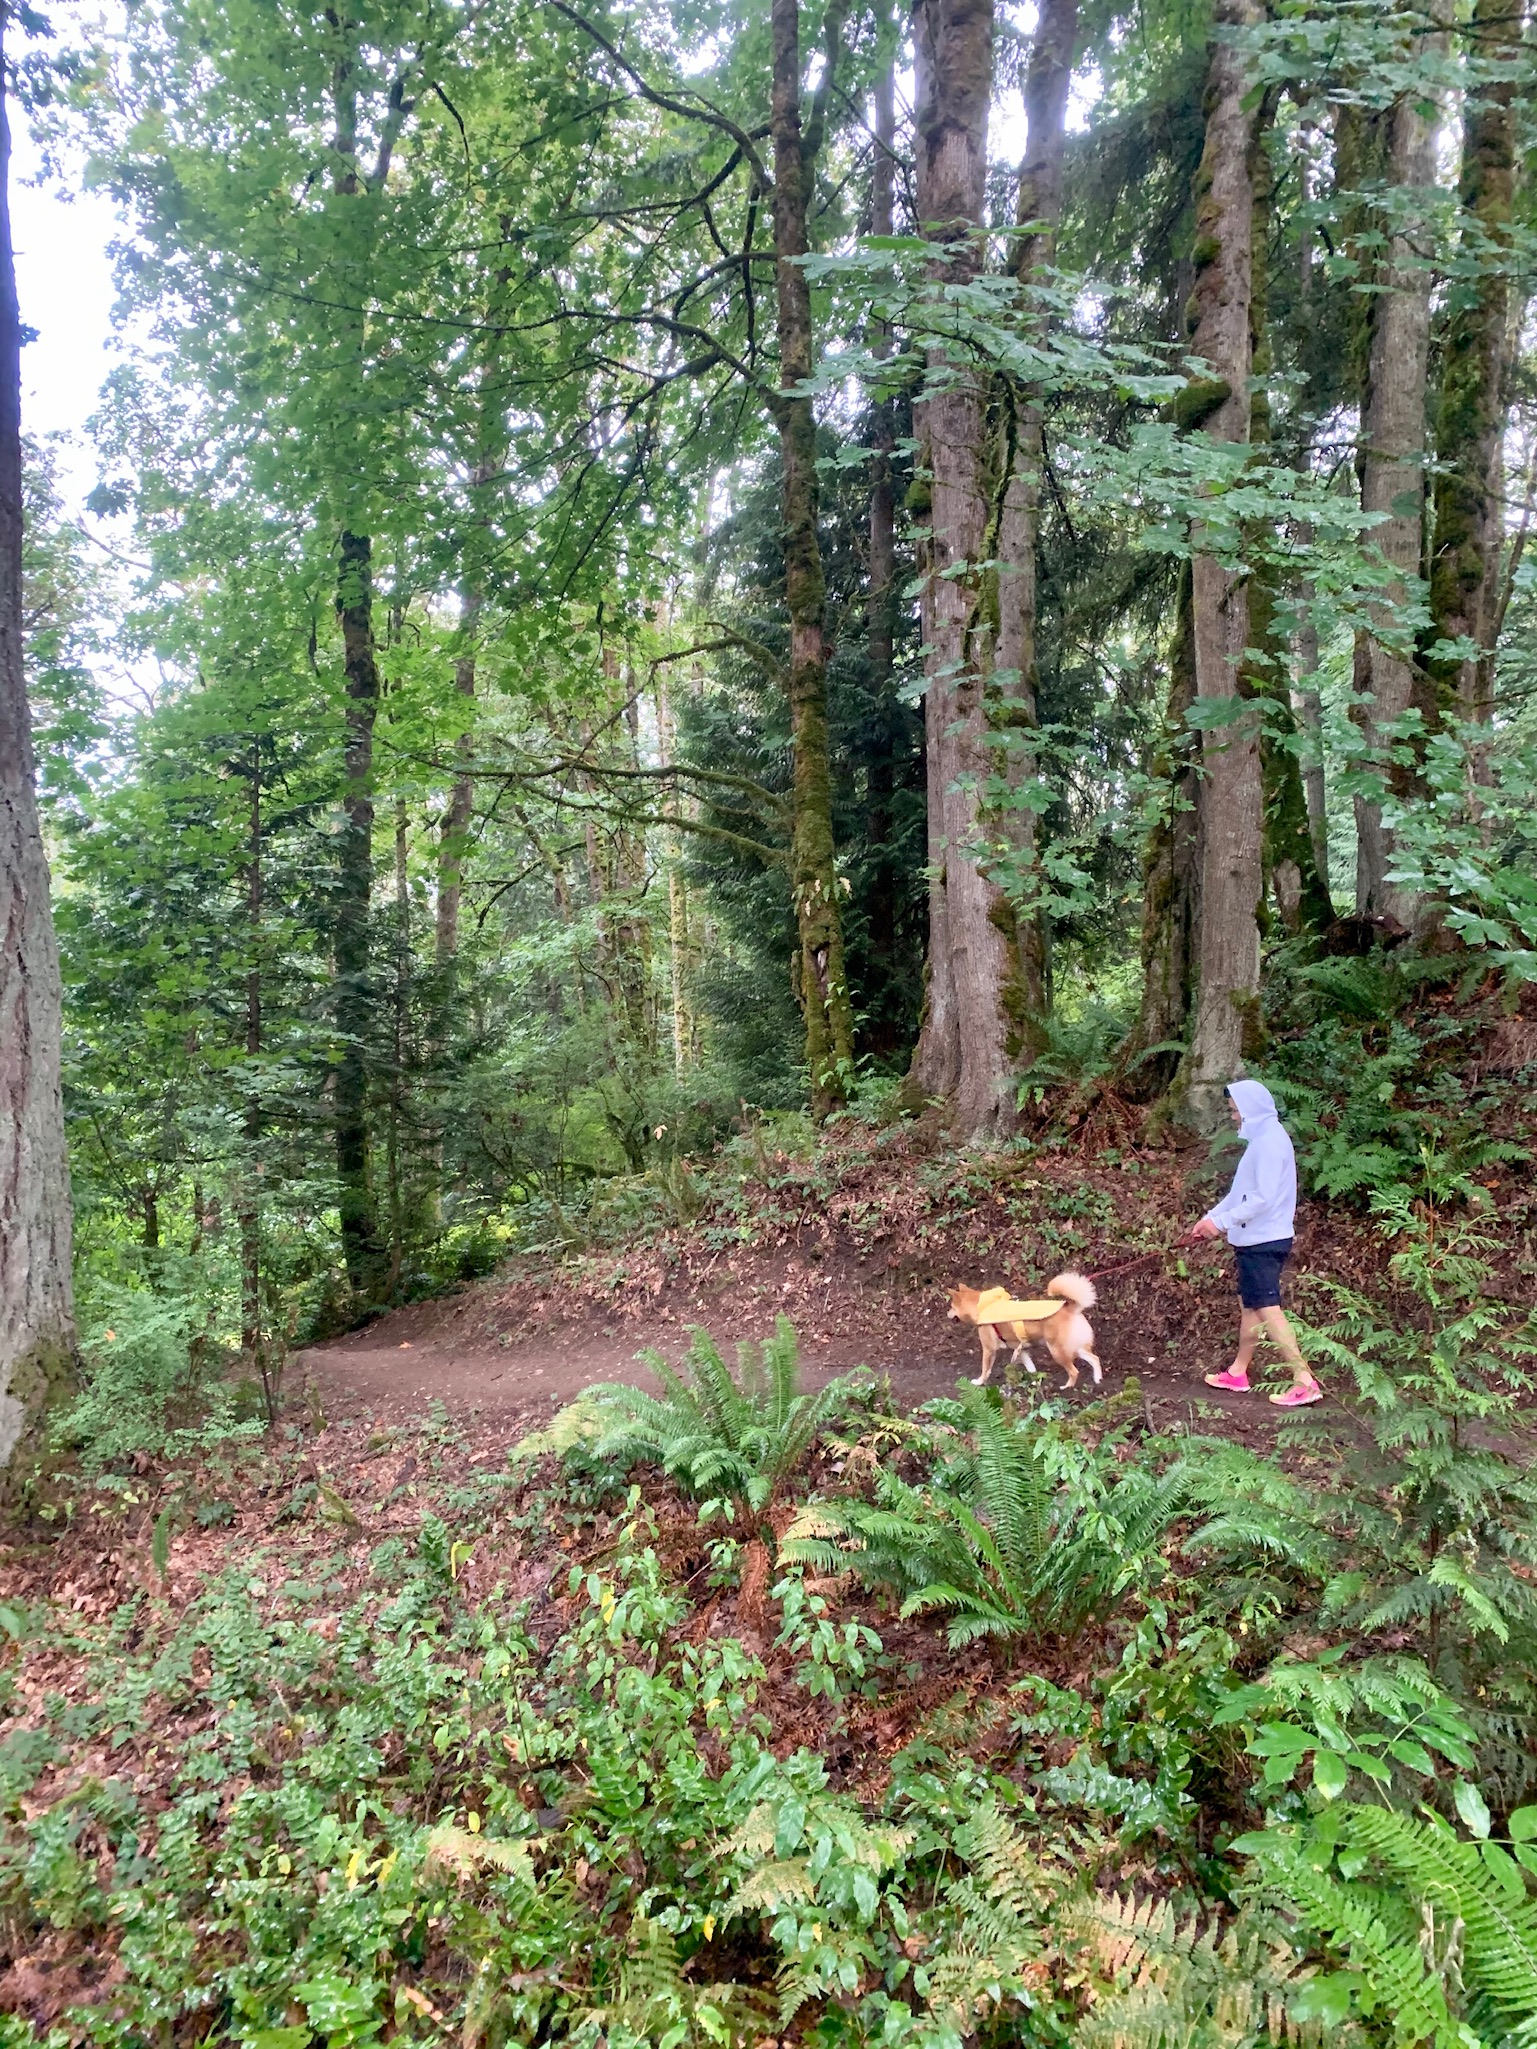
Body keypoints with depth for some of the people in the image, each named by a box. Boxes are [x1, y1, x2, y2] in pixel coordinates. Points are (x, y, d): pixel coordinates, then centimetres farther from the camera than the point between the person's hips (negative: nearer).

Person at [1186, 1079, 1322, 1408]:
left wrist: (1221, 1221, -20)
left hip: (1263, 1241, -10)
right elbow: (1241, 1191, 19)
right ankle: (1238, 1373, 24)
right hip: (1255, 1239, 10)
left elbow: (1263, 1198, -24)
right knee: (1249, 1304, 15)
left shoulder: (1269, 1140, -18)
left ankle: (1305, 1381, -11)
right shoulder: (1261, 1138, 14)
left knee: (1267, 1308, -11)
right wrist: (1210, 1217, 13)